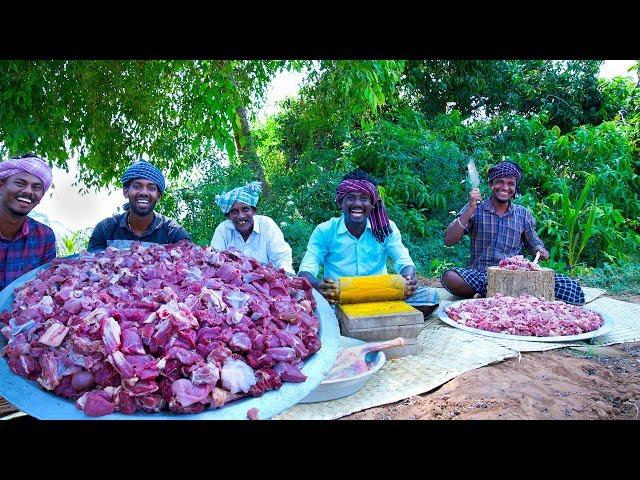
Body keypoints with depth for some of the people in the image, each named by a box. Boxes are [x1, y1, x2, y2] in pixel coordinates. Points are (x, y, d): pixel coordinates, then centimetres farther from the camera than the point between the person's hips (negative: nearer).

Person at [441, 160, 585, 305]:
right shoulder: (475, 209, 0)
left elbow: (533, 244, 22)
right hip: (479, 275, -2)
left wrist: (540, 250, -2)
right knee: (450, 277, -35)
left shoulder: (523, 214, 9)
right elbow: (449, 241, -10)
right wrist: (470, 210, -19)